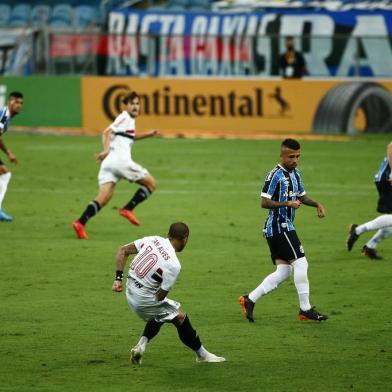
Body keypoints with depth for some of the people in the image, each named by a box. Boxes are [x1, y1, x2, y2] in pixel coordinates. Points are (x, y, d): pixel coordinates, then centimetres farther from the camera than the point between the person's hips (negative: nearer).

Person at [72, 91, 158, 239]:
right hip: (120, 159, -9)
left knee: (103, 198, -4)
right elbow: (107, 132, -16)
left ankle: (81, 223, -21)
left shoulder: (129, 120, 26)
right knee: (151, 183, 5)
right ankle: (127, 209, -1)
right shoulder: (125, 118, -2)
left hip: (108, 161, 9)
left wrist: (147, 134, 38)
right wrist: (106, 150, -30)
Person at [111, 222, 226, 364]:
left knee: (159, 314, 29)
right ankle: (202, 355, 20)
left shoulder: (153, 239, -1)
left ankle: (141, 345, 15)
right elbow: (161, 295, -14)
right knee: (180, 318, 8)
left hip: (130, 291, 7)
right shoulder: (173, 265, -20)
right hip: (144, 298, -7)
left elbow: (123, 250, 3)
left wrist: (118, 278, 3)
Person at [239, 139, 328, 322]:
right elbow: (264, 203, -17)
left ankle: (249, 300, 9)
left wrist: (316, 204, 10)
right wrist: (288, 204, -23)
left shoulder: (295, 173, 14)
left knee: (283, 271, 6)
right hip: (279, 226, -9)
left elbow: (301, 196, 28)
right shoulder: (276, 175, -14)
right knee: (300, 263, -9)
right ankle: (305, 309, -3)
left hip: (285, 227, 9)